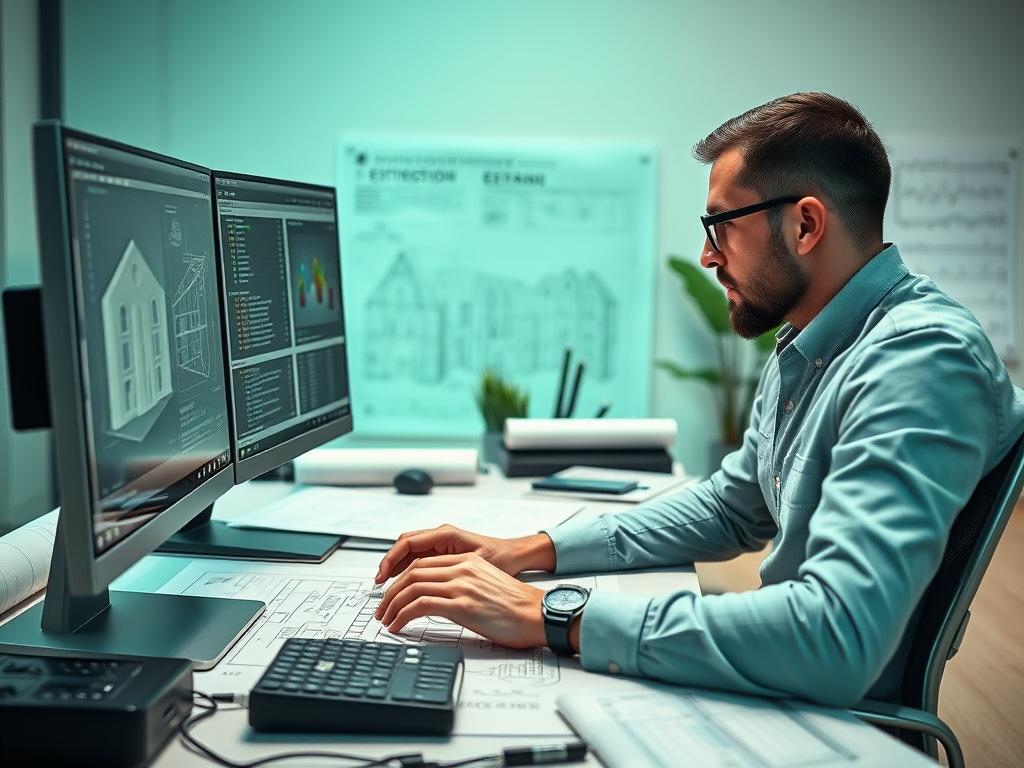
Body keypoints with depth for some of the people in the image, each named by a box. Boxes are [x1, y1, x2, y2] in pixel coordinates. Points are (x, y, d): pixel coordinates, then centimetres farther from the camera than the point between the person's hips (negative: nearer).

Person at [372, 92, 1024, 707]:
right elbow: (729, 508, 16)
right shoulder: (804, 349, 8)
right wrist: (527, 551, 5)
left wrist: (550, 615, -31)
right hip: (781, 686, 8)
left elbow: (835, 639, -35)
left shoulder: (923, 360, -24)